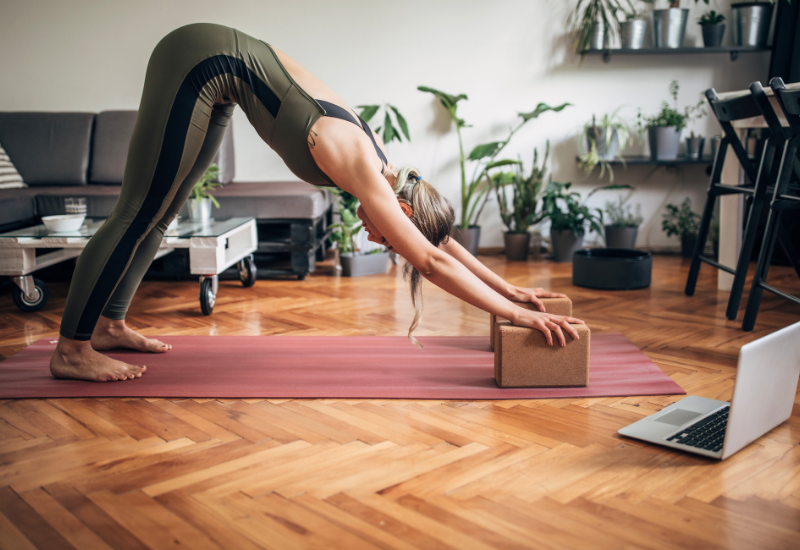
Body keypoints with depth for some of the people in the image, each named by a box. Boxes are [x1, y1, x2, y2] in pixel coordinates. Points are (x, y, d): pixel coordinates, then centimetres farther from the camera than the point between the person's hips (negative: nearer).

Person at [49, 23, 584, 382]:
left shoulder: (381, 166, -1)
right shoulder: (365, 173, -23)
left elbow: (443, 241, 9)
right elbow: (433, 261, -26)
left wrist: (509, 288, 9)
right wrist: (517, 314, -23)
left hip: (219, 73, 8)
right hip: (203, 65, -8)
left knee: (161, 212, 13)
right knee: (140, 214, -6)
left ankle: (109, 323, 25)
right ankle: (71, 349, 3)